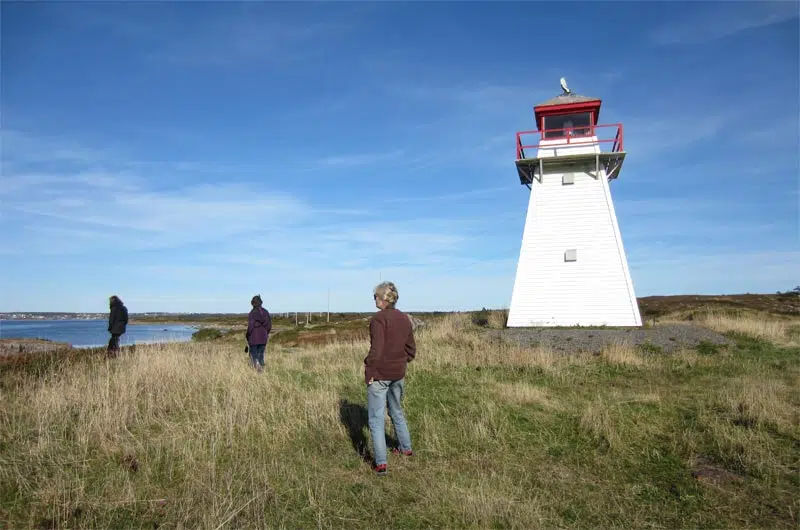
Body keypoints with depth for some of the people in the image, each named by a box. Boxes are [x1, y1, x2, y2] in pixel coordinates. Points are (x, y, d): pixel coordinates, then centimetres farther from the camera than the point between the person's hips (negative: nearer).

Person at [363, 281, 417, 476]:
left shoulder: (378, 319, -17)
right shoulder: (404, 318, 4)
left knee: (376, 419, 2)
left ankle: (381, 463, 1)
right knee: (397, 411, 26)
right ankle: (406, 448, 40)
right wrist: (402, 364, 15)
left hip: (379, 375, -7)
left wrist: (368, 370, -11)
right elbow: (411, 349, 9)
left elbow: (376, 350, -22)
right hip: (399, 375, 7)